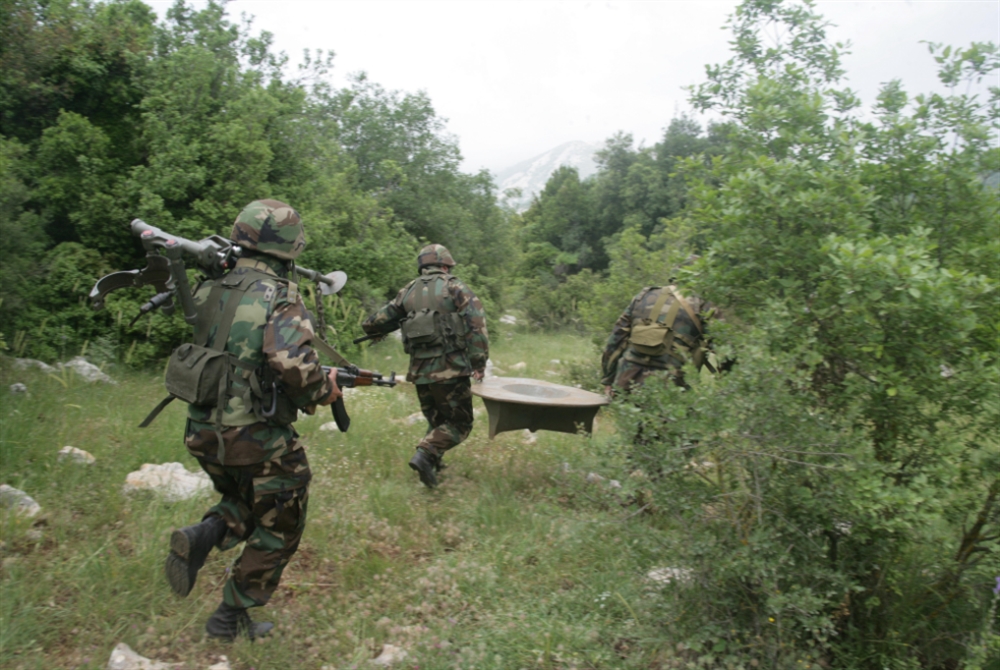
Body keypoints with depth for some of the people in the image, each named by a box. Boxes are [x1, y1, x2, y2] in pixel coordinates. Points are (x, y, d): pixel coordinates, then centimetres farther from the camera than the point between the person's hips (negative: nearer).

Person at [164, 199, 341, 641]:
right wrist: (324, 392, -12)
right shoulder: (280, 298, -17)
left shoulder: (208, 291, 5)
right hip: (258, 440, -6)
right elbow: (292, 364, -31)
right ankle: (232, 618, 24)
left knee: (246, 502, 31)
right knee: (278, 528, 16)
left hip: (204, 434, 7)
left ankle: (206, 534, 3)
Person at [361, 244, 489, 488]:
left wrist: (372, 326, 37)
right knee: (459, 423, 3)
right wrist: (479, 363, -7)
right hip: (450, 369, -5)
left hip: (420, 372, 5)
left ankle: (431, 464, 15)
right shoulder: (454, 288, 0)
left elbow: (372, 324, 14)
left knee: (436, 421, 22)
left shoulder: (408, 292, 12)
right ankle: (425, 455, -15)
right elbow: (476, 325, -11)